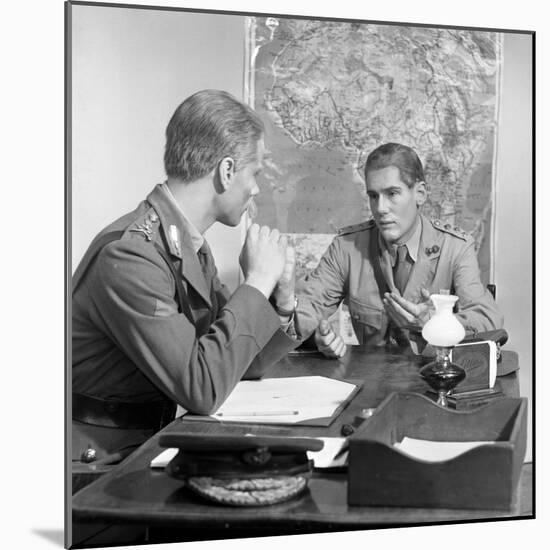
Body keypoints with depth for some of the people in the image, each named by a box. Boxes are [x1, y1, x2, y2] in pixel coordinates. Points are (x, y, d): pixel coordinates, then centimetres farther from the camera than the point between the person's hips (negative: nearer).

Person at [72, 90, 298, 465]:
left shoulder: (193, 249, 5)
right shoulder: (128, 254, -22)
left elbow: (243, 363, 11)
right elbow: (202, 388, -26)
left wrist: (279, 299, -7)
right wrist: (258, 281, -19)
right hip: (107, 459, -8)